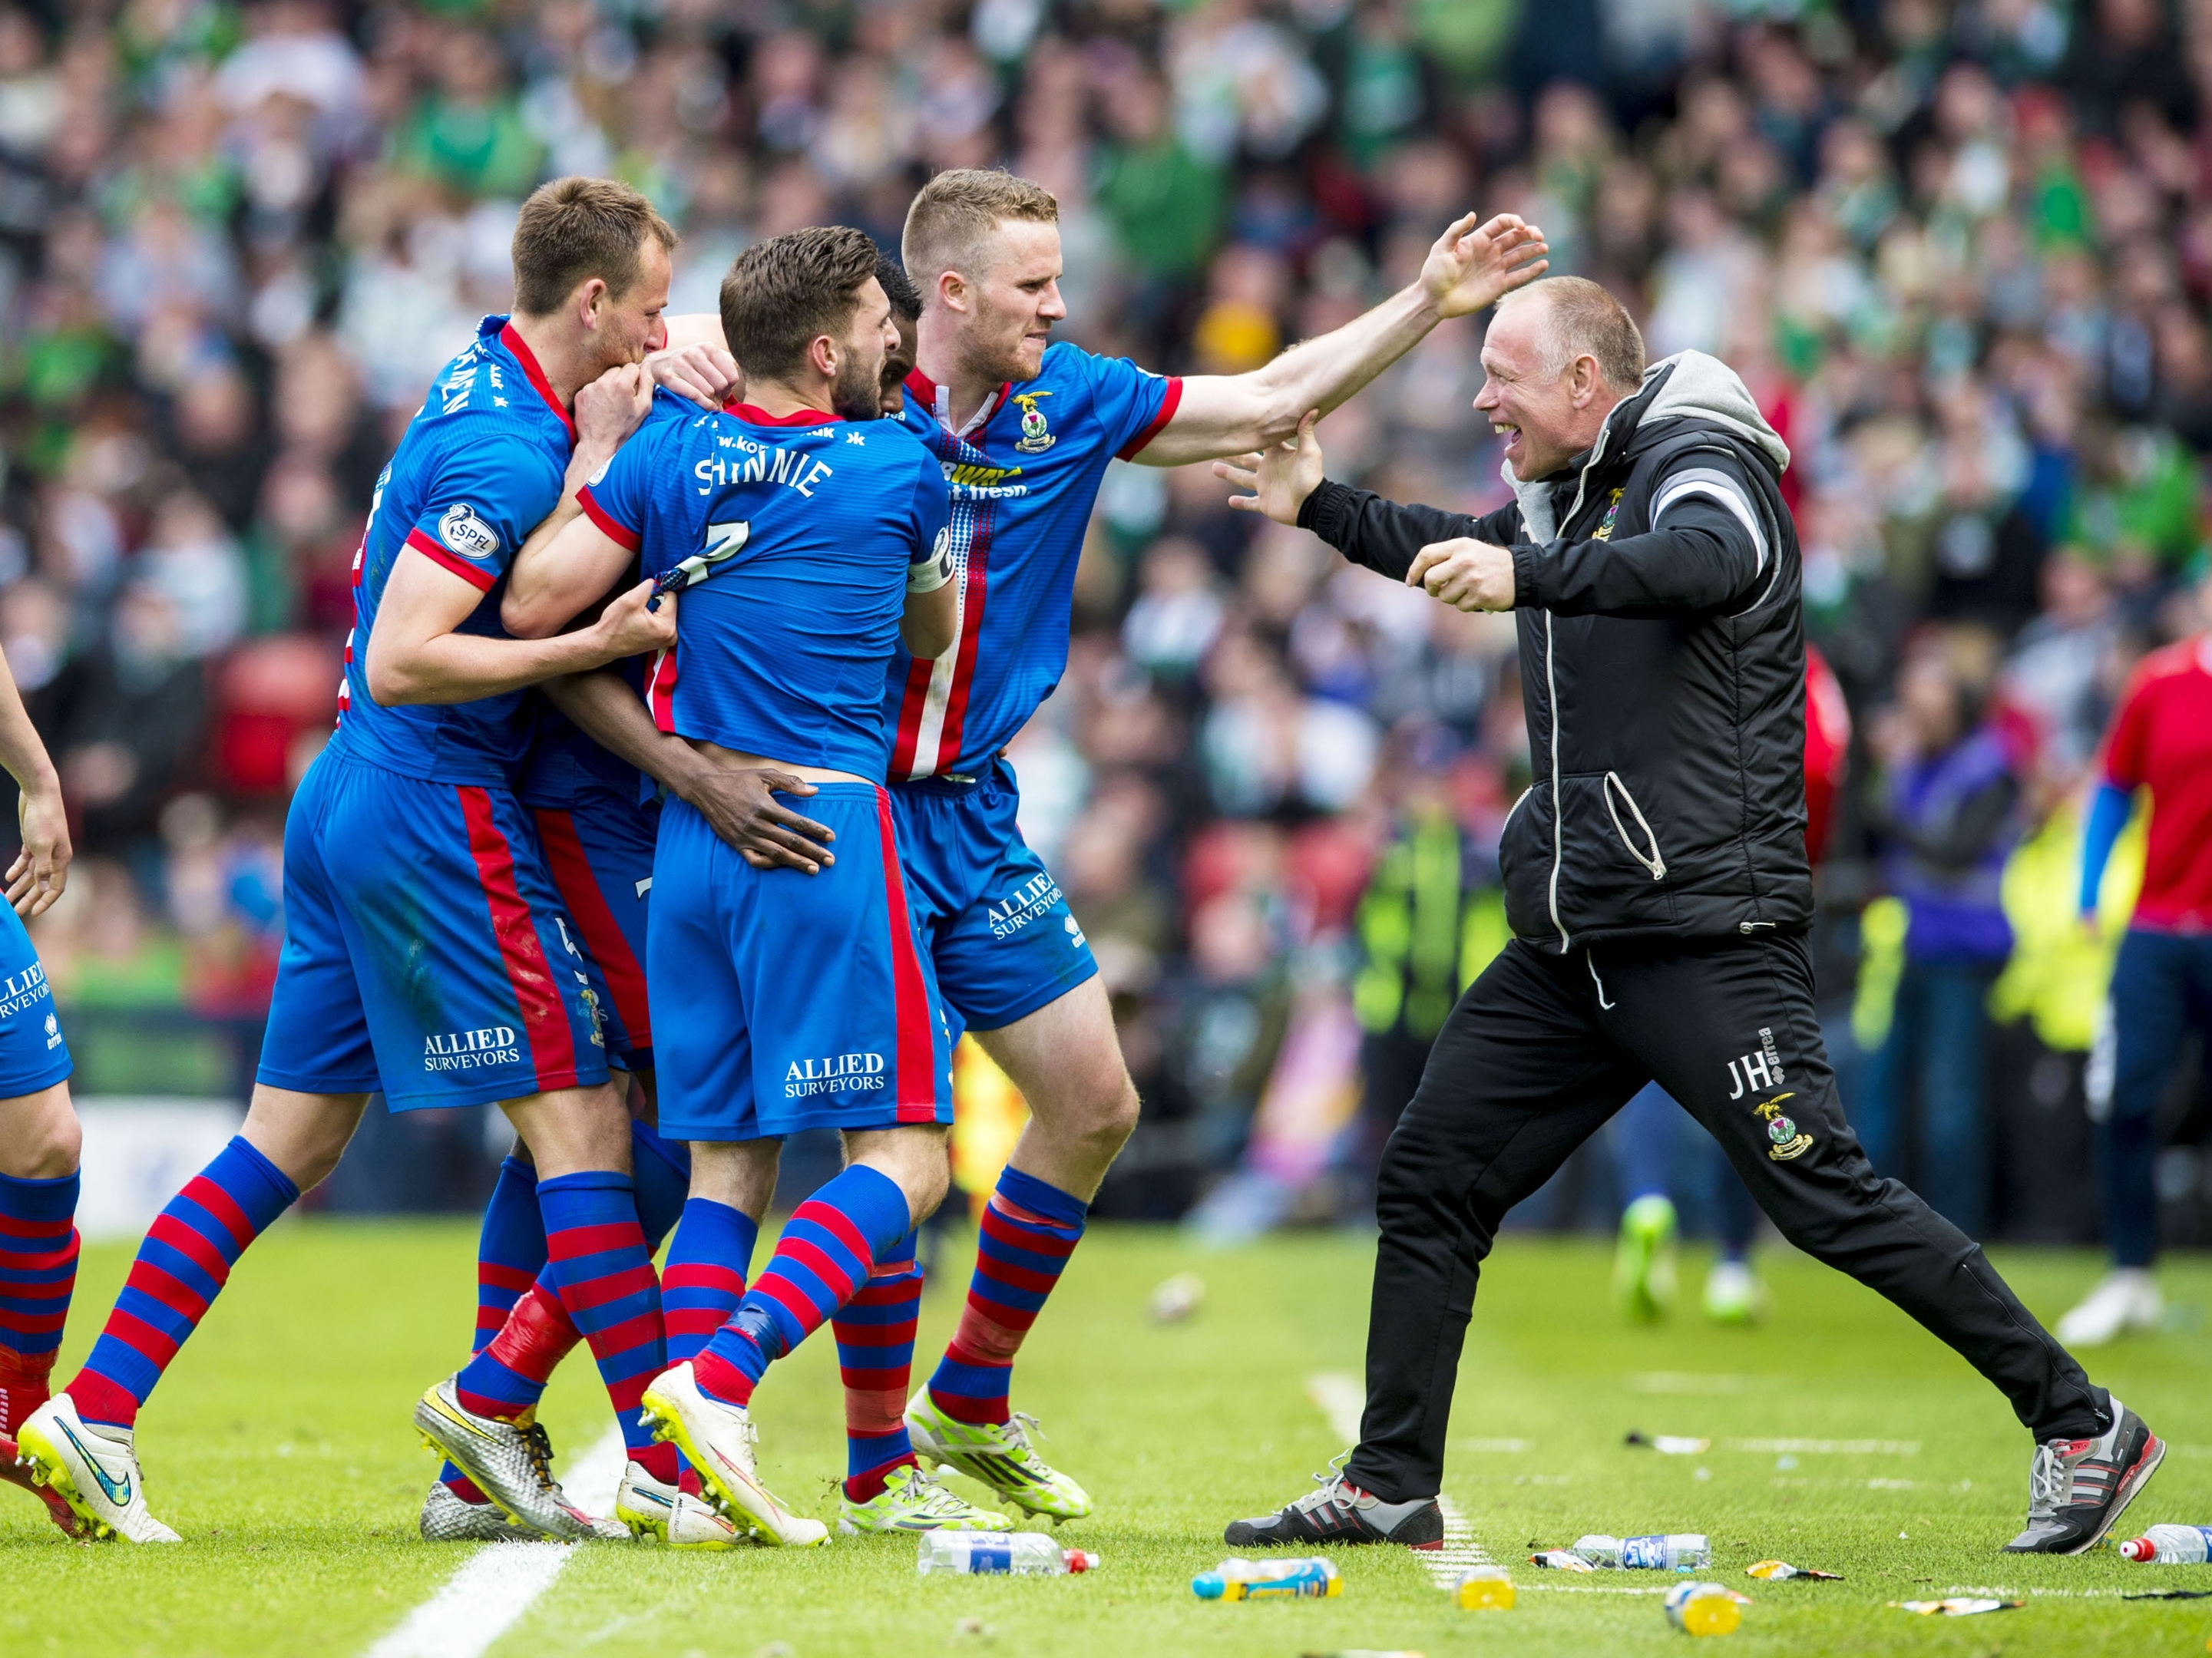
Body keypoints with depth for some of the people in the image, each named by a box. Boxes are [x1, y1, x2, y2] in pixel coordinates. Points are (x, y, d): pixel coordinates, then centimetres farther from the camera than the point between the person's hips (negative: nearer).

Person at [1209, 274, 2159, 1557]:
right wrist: (1319, 508, 30)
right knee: (1430, 1177, 6)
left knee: (1825, 1195, -12)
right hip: (1571, 948, 9)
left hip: (1706, 937, -9)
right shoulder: (1563, 497, 17)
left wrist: (1530, 576, -48)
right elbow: (1459, 555, 39)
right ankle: (1391, 1487, 13)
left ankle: (2084, 1427, -4)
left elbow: (1702, 564, -34)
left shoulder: (1698, 468, -10)